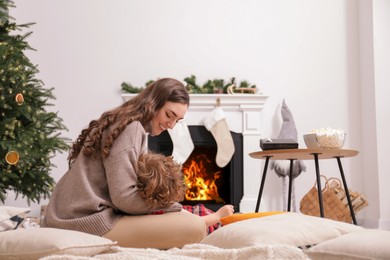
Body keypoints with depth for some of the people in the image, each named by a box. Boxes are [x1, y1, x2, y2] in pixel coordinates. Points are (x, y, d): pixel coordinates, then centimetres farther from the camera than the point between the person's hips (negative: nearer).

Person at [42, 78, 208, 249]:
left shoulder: (129, 127, 22)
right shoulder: (131, 127, -9)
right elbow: (124, 197, -18)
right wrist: (175, 208, -5)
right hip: (89, 221, -10)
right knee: (195, 227, -20)